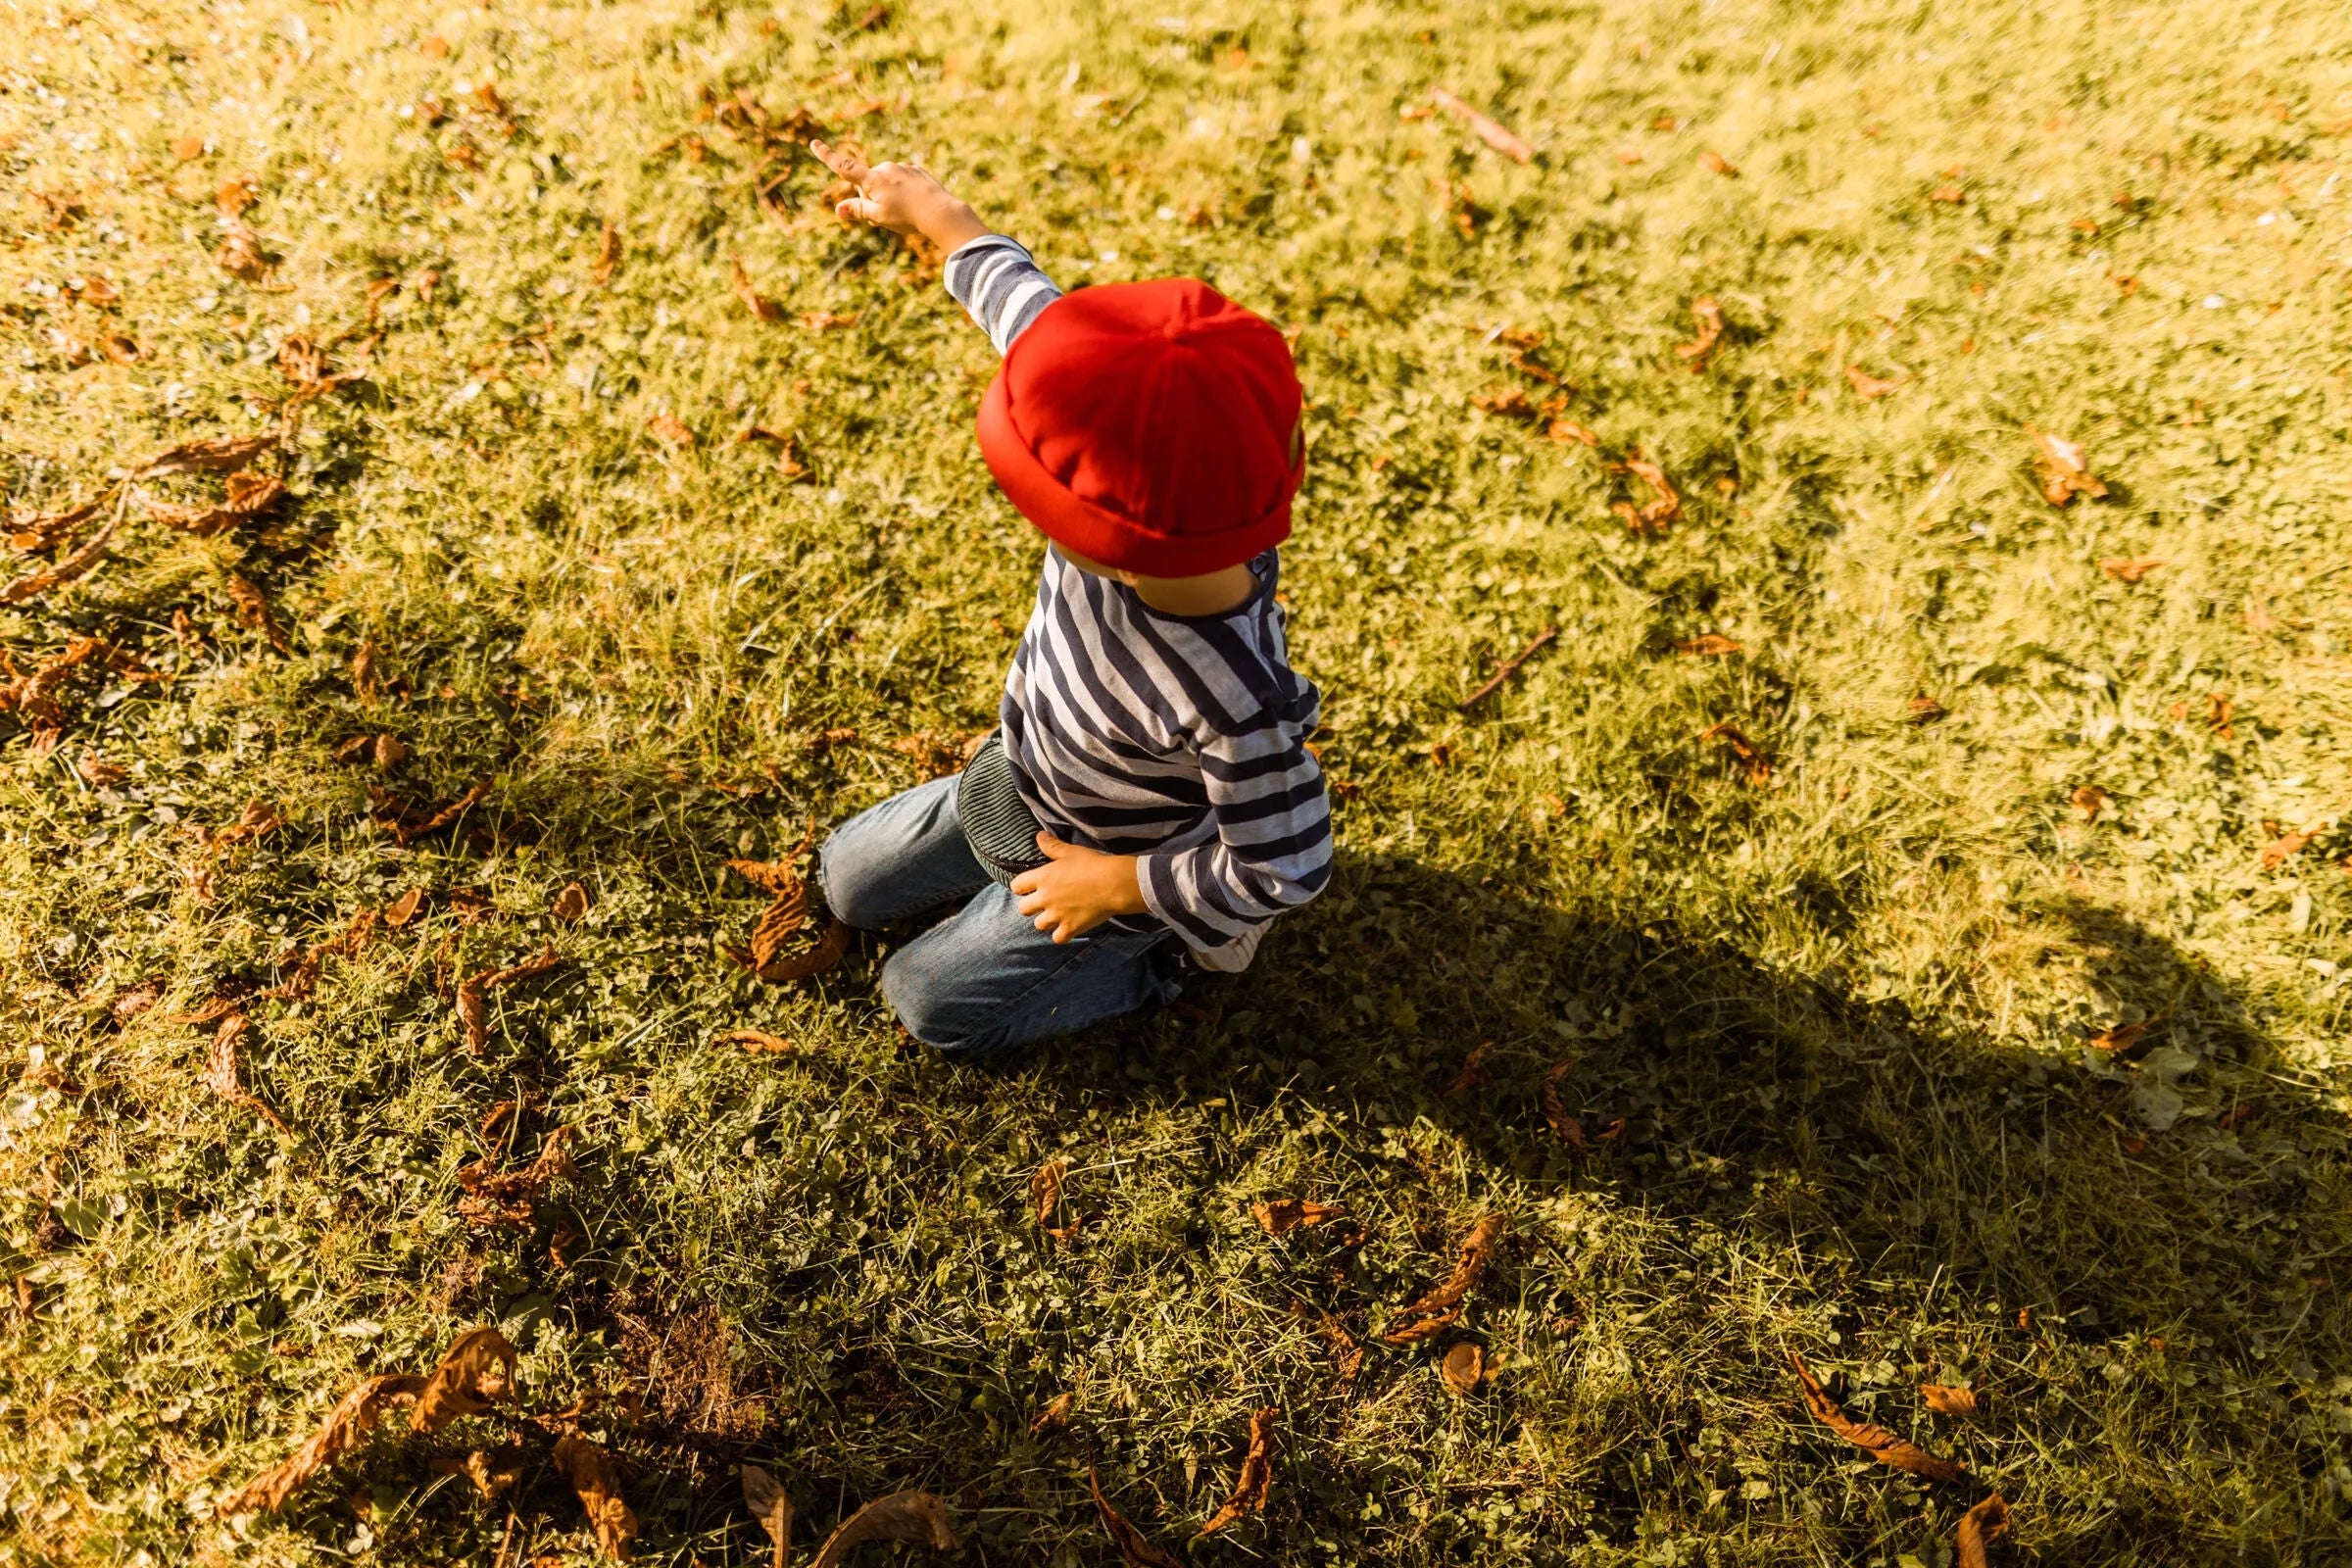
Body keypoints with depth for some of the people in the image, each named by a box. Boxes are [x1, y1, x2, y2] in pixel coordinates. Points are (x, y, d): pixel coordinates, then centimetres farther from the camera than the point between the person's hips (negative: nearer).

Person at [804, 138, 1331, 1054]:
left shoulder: (1236, 704, -46)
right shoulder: (1137, 506, -31)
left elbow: (1286, 871, -29)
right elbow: (1027, 308, -14)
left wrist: (1116, 885, -20)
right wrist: (933, 211, 1)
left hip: (1106, 858, -7)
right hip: (1012, 775, 7)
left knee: (928, 1000, 10)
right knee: (847, 885, 23)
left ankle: (1160, 961, 18)